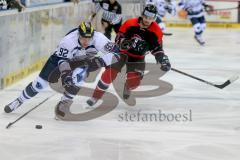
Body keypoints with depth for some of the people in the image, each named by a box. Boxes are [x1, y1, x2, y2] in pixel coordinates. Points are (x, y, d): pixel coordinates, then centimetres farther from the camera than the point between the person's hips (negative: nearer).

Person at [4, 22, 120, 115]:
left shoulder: (98, 38, -35)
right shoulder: (68, 40, -37)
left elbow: (115, 53, -32)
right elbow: (61, 60, -27)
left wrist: (101, 61, -44)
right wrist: (64, 74, -40)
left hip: (84, 60, 1)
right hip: (63, 57, -1)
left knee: (78, 74, -32)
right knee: (41, 82, -1)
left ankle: (66, 101, -10)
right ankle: (19, 100, 20)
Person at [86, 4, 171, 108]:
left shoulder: (156, 31, -14)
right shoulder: (130, 24, -20)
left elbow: (157, 49, -4)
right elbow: (118, 39, -14)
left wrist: (163, 60, -19)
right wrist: (127, 43, -34)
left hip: (138, 57, 2)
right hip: (122, 52, -2)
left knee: (134, 81, -12)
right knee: (110, 73, -17)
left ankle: (127, 88, 28)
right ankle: (95, 97, -7)